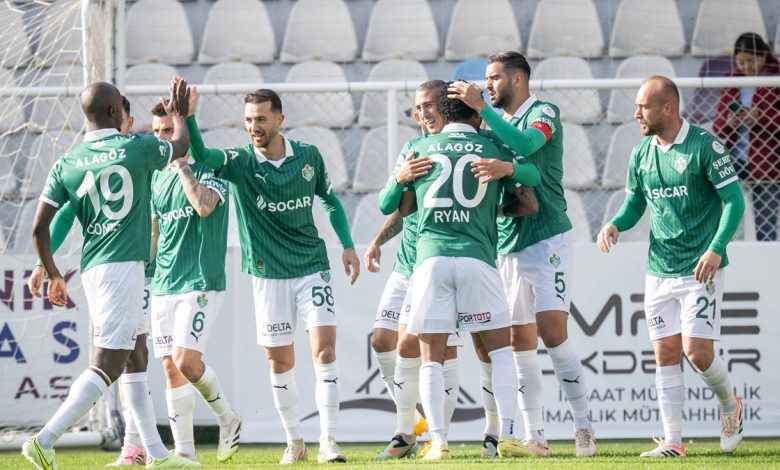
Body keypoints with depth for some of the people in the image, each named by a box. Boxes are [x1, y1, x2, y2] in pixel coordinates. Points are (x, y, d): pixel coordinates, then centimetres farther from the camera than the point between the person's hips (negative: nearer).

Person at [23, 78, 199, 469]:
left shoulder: (66, 165, 5)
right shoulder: (138, 148, -4)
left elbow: (39, 228, 2)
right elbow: (180, 146, 19)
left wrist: (53, 275, 16)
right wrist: (180, 114, 38)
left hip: (93, 269, 7)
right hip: (124, 266, -7)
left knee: (132, 359, 16)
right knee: (107, 364, -9)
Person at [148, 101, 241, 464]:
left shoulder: (209, 169, -6)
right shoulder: (158, 178, 14)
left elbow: (204, 205, -27)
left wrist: (181, 165, -18)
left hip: (200, 283, -7)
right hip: (163, 285, 7)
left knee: (185, 360, -17)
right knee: (171, 368, 1)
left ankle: (228, 418, 6)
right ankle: (184, 450, 4)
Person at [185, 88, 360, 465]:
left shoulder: (309, 156, 0)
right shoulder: (239, 162, -7)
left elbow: (329, 199, 16)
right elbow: (200, 156, -27)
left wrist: (347, 244, 10)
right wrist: (187, 116, -43)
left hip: (312, 267, 0)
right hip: (268, 274, 0)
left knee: (325, 347, -12)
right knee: (279, 361, 5)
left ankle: (328, 443, -10)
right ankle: (294, 441, 20)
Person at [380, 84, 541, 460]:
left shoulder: (420, 149, 12)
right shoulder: (492, 149, 9)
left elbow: (400, 207, 17)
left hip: (430, 257, 1)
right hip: (477, 259, -1)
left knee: (431, 358, 4)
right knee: (501, 349, 13)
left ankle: (438, 440, -7)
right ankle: (506, 436, 4)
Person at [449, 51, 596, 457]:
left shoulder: (543, 114, -6)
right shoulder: (496, 123, 17)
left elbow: (524, 144, -26)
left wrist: (480, 107, -25)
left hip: (547, 239, -7)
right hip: (506, 244, 7)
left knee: (552, 332, -15)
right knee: (520, 340, 4)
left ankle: (584, 426, -9)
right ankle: (534, 435, 6)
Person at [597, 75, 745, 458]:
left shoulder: (704, 146, -10)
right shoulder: (641, 154, 8)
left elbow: (733, 200, -9)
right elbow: (634, 204, 19)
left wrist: (716, 248, -19)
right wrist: (615, 225, -2)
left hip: (700, 268, -6)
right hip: (658, 270, 6)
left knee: (697, 351, -11)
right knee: (666, 355, 2)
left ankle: (730, 405, 18)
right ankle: (672, 441, 4)